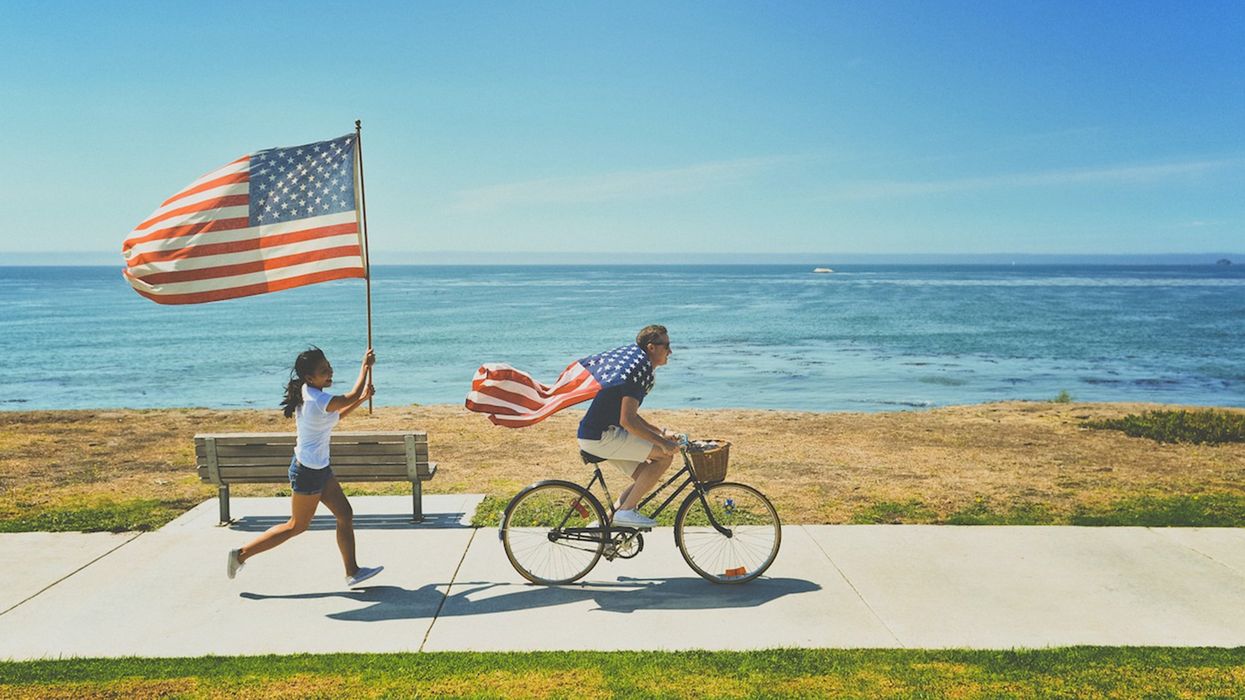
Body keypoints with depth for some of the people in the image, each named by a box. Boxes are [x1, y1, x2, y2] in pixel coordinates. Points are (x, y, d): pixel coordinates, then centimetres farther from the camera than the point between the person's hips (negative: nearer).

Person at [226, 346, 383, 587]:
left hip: (319, 468, 9)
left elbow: (335, 416, 18)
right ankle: (242, 554, 17)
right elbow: (351, 396, -14)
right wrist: (365, 366, -4)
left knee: (345, 515, 11)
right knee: (297, 526, 7)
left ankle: (352, 572, 18)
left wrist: (362, 399, 11)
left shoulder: (308, 393, 3)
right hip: (308, 472, -9)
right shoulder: (318, 400, -26)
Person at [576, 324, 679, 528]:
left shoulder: (637, 367, 16)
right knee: (665, 454, -13)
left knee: (646, 478, 12)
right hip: (600, 437, -10)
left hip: (600, 433, 10)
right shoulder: (640, 371, -16)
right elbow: (627, 420, -23)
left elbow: (630, 415, 24)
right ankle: (626, 511, -8)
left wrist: (661, 433, 17)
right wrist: (662, 442, -18)